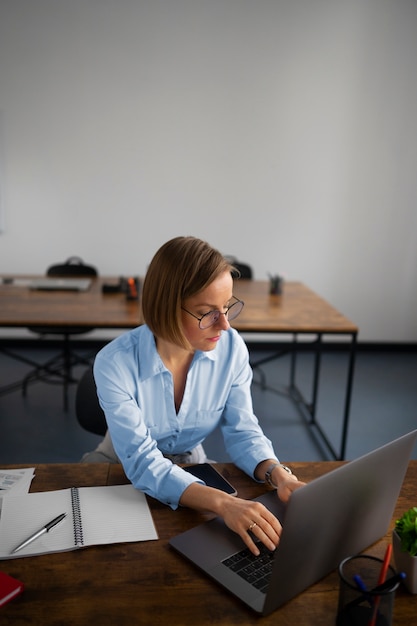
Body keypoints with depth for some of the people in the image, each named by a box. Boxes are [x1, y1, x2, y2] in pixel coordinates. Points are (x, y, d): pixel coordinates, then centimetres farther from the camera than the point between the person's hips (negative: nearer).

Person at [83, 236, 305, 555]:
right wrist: (221, 502, -49)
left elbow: (242, 430, -12)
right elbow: (142, 462, -34)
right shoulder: (116, 363, -30)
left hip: (190, 464, 3)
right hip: (124, 472, -2)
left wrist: (279, 474, -33)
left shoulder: (232, 347, -19)